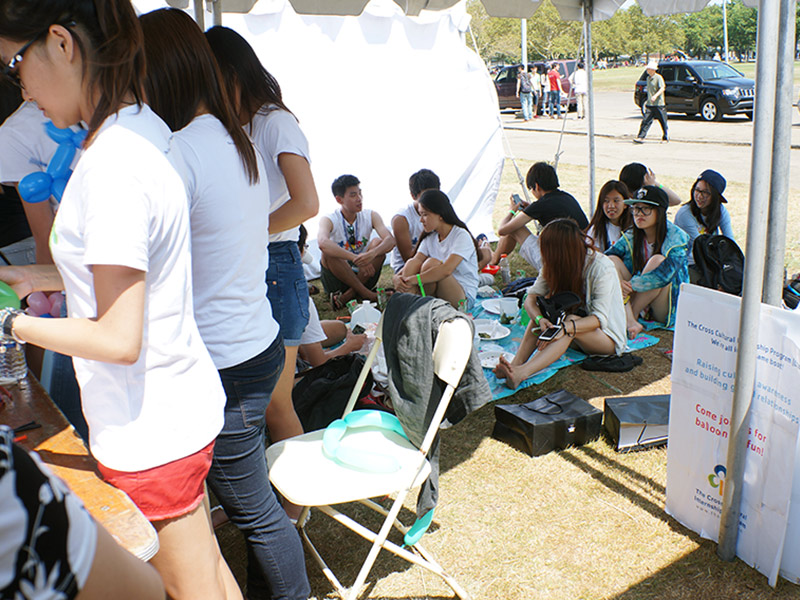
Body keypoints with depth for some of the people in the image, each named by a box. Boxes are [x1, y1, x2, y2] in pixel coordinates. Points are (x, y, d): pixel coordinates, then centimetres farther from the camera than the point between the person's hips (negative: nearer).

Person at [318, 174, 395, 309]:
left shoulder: (370, 216, -1)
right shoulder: (329, 220, -10)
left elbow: (390, 240, -18)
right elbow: (322, 242, -34)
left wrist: (372, 254, -40)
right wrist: (355, 258, -46)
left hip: (363, 277, 2)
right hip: (337, 280, -2)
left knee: (377, 242, -20)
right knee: (328, 252, -30)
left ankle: (348, 295, -24)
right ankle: (367, 294, -25)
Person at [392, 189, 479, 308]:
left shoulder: (462, 236, -12)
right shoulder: (430, 238, 10)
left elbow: (446, 270, -27)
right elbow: (416, 261, -7)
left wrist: (414, 279, -33)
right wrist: (397, 277, -27)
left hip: (464, 297, -6)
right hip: (436, 293, 6)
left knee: (431, 263, -29)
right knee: (411, 263, -17)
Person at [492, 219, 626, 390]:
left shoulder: (601, 267, -22)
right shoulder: (554, 265, -6)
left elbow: (599, 318, -28)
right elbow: (531, 298, -13)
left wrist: (565, 328, -44)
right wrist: (540, 319, -36)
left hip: (608, 336, -5)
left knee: (571, 320, -36)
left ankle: (522, 372, -54)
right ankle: (516, 364, -38)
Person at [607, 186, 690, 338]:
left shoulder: (678, 237, -11)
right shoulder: (630, 236, 2)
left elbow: (665, 274, -27)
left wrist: (631, 285, -28)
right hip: (635, 298, 4)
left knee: (657, 260, -28)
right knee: (613, 260, -16)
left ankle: (632, 313, -22)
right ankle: (630, 321, -34)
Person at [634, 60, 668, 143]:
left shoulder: (659, 77, -9)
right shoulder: (648, 78, 14)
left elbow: (662, 88, -19)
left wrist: (655, 96, -34)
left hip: (659, 104, -6)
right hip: (649, 105, 6)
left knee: (663, 122, 5)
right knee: (645, 120, -6)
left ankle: (665, 137, 18)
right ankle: (641, 137, -10)